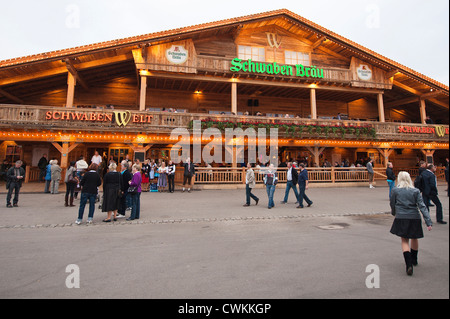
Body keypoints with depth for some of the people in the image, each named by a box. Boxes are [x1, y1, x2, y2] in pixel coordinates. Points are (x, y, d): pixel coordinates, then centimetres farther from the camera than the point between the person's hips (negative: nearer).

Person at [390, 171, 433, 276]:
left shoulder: (395, 191, -3)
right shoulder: (416, 191, 0)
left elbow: (392, 205, 7)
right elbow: (422, 207, -5)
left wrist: (394, 213, 28)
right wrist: (428, 222, -6)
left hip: (401, 218, -2)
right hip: (414, 218, 2)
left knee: (404, 241, 6)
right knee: (414, 239, 22)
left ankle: (409, 265, -9)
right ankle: (414, 260, 41)